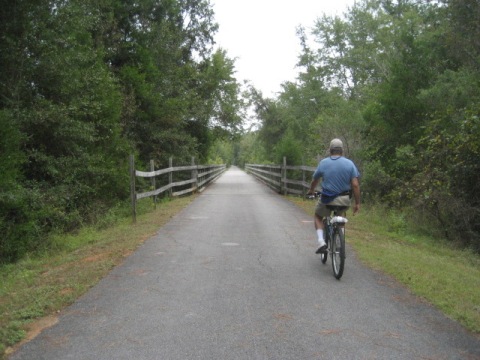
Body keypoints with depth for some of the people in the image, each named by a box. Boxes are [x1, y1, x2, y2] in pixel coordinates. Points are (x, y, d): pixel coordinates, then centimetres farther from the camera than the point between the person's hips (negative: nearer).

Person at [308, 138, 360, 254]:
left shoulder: (323, 163, -2)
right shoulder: (349, 163, -3)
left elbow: (314, 180, 10)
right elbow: (355, 185, -7)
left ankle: (321, 242, 6)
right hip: (345, 202, 1)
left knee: (318, 216, 26)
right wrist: (357, 203, 1)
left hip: (327, 199, -1)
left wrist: (311, 191, 31)